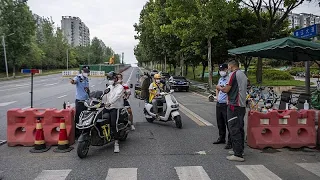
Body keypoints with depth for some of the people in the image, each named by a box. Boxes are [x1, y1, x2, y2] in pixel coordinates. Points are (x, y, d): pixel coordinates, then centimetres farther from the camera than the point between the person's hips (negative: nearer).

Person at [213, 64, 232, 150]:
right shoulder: (220, 79, 16)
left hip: (226, 105, -9)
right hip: (218, 104, 9)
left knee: (228, 124, -6)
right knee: (220, 123, 18)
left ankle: (230, 142, 0)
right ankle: (221, 138, 32)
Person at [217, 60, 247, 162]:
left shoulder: (233, 74, -9)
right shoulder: (244, 75, 18)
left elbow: (226, 90, -13)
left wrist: (219, 88, 7)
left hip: (234, 105, -9)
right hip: (242, 105, 9)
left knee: (234, 129, -8)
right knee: (240, 128, 15)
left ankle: (238, 155, -7)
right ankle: (240, 150, 25)